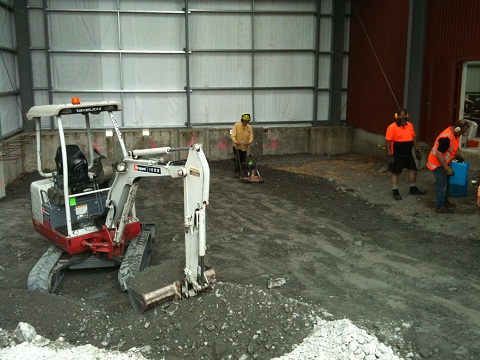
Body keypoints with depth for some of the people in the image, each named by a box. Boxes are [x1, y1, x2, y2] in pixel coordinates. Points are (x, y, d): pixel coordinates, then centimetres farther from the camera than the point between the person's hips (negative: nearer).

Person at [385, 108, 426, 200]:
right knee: (396, 173, 3)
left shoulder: (410, 125, 6)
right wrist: (390, 155, -20)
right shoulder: (392, 127, -15)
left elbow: (414, 138, 15)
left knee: (413, 169, 14)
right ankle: (395, 191, 16)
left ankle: (413, 189, 30)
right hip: (397, 155, -7)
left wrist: (417, 150, 12)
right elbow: (387, 142, -16)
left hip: (408, 154, 7)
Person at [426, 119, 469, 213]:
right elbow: (439, 155, -31)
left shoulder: (454, 133, -1)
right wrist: (447, 168, -26)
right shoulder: (446, 137, -32)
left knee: (447, 182, 20)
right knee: (442, 184, -2)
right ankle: (440, 206, 9)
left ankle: (444, 201, 36)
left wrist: (456, 156, 7)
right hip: (437, 163, -10)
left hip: (444, 162, 10)